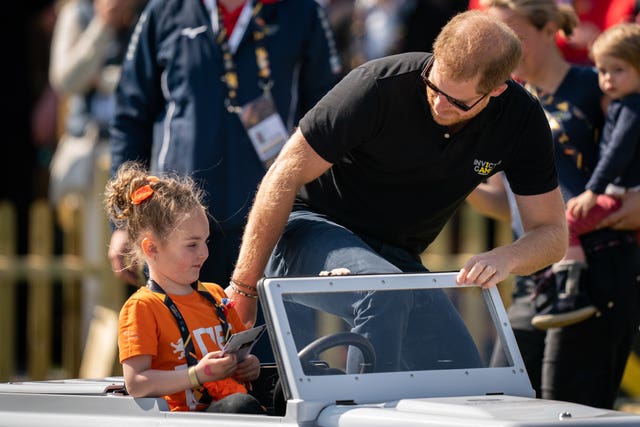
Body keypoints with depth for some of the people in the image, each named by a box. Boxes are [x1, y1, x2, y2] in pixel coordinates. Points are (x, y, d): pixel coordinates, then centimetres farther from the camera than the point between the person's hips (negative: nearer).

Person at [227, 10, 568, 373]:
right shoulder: (380, 87, -26)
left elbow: (552, 234, -8)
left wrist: (505, 259, -32)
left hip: (396, 258, 5)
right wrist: (243, 289, -20)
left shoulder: (522, 119, -13)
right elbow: (286, 176, -20)